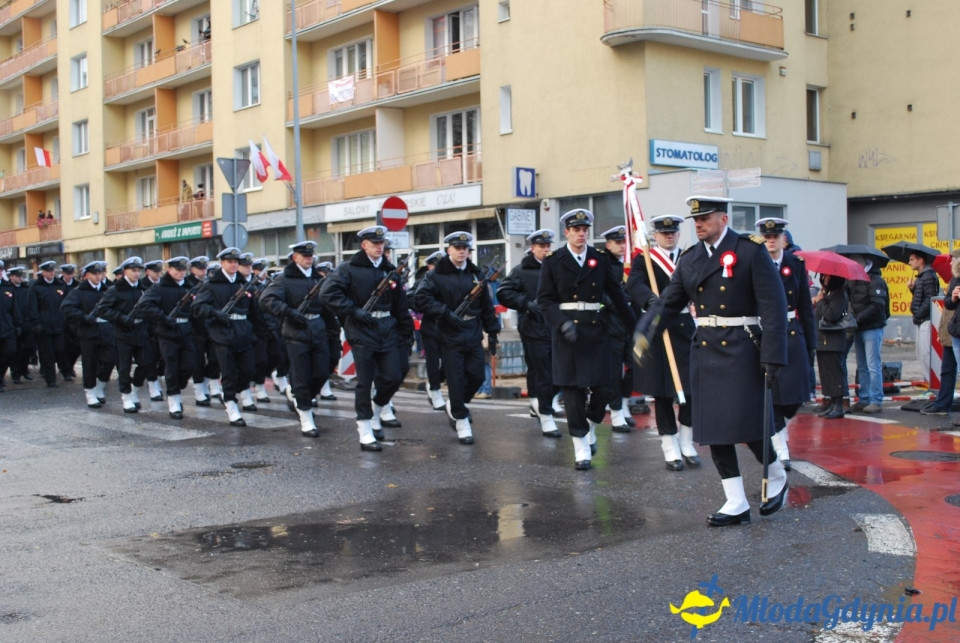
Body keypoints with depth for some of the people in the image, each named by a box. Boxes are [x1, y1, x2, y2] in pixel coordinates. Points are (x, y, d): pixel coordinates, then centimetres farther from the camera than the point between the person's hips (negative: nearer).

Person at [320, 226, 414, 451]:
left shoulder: (389, 271, 13)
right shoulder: (350, 268, -3)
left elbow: (401, 306, 14)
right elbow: (328, 293, -14)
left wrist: (406, 335, 11)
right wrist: (353, 311, -17)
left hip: (388, 331, 5)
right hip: (362, 332, -5)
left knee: (393, 377, 1)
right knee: (365, 381, -2)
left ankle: (373, 415, 27)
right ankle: (365, 432, 7)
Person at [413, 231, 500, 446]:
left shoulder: (476, 274, 11)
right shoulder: (436, 274, -4)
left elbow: (486, 305, 13)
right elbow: (422, 298, -16)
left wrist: (492, 332, 10)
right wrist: (446, 313, -22)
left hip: (474, 334, 5)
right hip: (450, 335, -4)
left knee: (477, 376, 4)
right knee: (456, 379, -2)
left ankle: (455, 404, 30)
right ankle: (461, 420, 12)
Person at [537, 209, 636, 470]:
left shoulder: (600, 260, 9)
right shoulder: (553, 262, 2)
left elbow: (616, 294, 11)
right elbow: (545, 299, -2)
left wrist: (633, 325, 10)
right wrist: (563, 323, -17)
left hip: (596, 329, 2)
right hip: (568, 330, -2)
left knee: (604, 388, -1)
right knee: (573, 389, -1)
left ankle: (590, 426, 29)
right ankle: (581, 447, 9)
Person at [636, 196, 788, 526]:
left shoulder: (751, 251, -7)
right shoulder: (690, 258, 10)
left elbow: (774, 305, -10)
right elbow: (667, 303, 9)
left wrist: (773, 356, -16)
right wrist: (644, 334, -8)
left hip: (741, 349, -5)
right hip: (705, 350, 6)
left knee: (746, 423, -4)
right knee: (713, 427, 4)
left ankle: (776, 477, 26)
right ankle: (736, 503, 13)